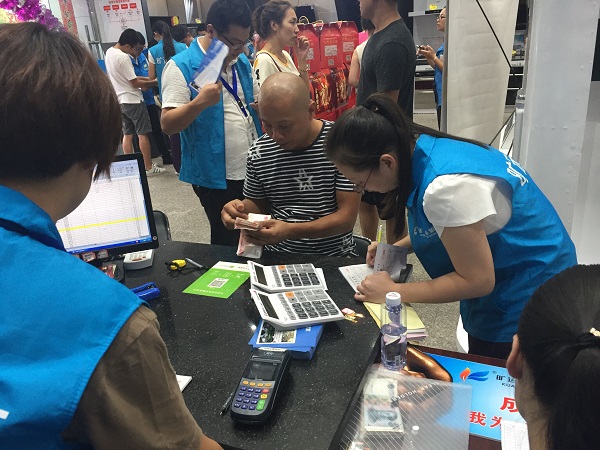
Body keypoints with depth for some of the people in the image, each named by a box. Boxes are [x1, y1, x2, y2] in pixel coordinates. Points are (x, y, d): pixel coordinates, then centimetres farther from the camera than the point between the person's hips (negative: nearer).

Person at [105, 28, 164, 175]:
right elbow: (135, 83, -16)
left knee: (127, 134, 12)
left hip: (119, 100, 9)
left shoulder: (109, 52, 9)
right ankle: (148, 167, 2)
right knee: (143, 134, -2)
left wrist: (146, 79, 11)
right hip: (132, 100, -9)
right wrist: (152, 83, -3)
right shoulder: (124, 58, -20)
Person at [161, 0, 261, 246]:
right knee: (227, 243, 7)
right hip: (216, 176, -6)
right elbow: (167, 124, -17)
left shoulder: (242, 62, 8)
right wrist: (199, 103, -33)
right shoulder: (180, 66, -12)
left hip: (251, 170, 7)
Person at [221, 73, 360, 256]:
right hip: (277, 256, 3)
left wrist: (290, 231, -26)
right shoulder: (258, 152, 1)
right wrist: (240, 209, -8)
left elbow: (347, 217, -14)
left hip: (334, 256, -2)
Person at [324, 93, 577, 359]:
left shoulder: (447, 187, -34)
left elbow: (476, 280, -24)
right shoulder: (424, 148, -6)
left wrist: (394, 292, -17)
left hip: (524, 299, -9)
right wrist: (397, 248, 0)